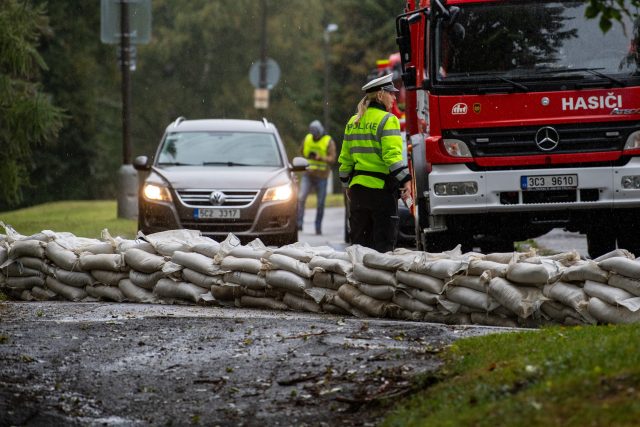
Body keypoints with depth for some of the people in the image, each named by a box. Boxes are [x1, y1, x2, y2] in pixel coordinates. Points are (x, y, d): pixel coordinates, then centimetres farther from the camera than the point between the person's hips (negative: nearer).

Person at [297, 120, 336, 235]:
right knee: (301, 198, -14)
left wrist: (320, 158, -28)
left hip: (321, 177, -2)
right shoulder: (307, 139, 6)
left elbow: (332, 158, -12)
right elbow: (302, 151, 20)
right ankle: (299, 223, -16)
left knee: (320, 204, 2)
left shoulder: (329, 142, -5)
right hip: (308, 175, 2)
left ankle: (318, 227, 13)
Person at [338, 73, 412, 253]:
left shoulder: (353, 122, 12)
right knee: (383, 244, -3)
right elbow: (392, 155, -19)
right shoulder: (387, 120, -9)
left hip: (357, 189, 7)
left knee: (359, 242, 12)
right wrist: (405, 180, -19)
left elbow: (345, 159, 16)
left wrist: (347, 185, 24)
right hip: (381, 189, -7)